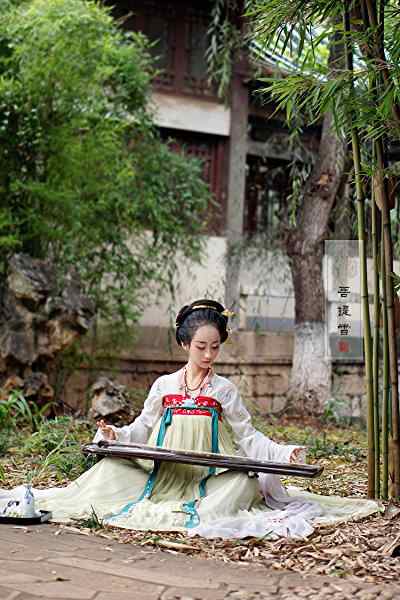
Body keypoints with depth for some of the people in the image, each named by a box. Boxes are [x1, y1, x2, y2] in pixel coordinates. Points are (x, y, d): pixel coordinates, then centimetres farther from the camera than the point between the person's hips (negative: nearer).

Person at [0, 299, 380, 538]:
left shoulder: (224, 389, 6)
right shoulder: (164, 385, 10)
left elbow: (247, 437, 4)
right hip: (160, 475, 2)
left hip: (208, 480, -1)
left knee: (245, 482, -32)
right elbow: (142, 429, 15)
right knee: (109, 470, -19)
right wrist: (116, 434, -5)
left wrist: (283, 453, -10)